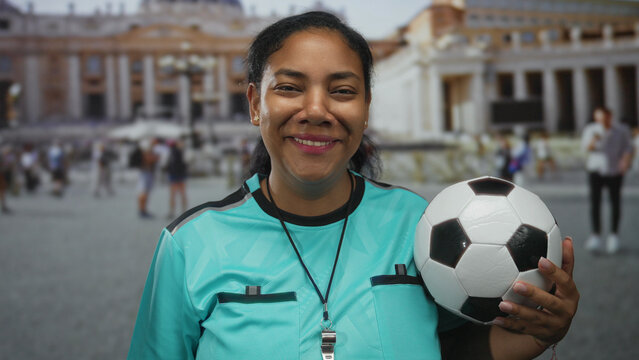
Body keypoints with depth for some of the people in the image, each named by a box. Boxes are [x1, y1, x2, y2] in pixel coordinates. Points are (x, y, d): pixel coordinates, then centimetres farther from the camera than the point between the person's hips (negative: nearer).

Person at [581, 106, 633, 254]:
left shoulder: (622, 130, -4)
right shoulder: (590, 129, -3)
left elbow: (628, 149, -6)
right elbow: (586, 148, -12)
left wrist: (626, 160, -26)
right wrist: (593, 141, -34)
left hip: (614, 171, 0)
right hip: (596, 170, 0)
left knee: (615, 202, 3)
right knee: (595, 201, -10)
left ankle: (614, 236, 17)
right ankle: (596, 236, -7)